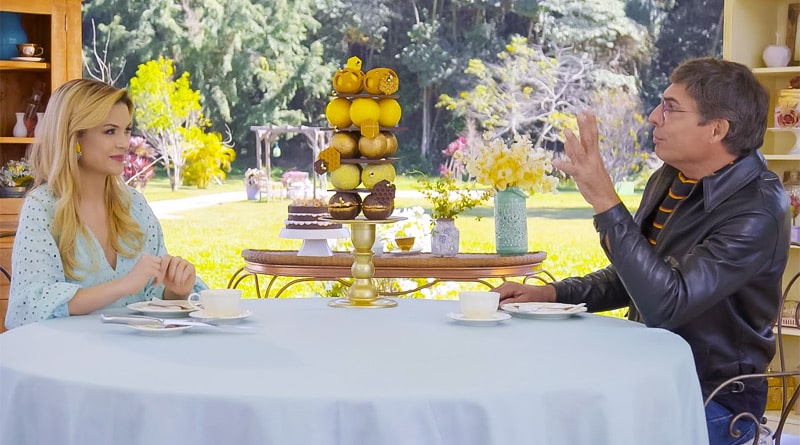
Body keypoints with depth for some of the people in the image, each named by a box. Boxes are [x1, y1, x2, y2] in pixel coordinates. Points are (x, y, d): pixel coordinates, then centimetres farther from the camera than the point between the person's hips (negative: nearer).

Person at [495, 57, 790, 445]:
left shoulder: (757, 212, -22)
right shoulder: (669, 179, 4)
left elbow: (664, 305, -32)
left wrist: (605, 202, -32)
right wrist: (551, 294, 3)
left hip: (711, 400, -8)